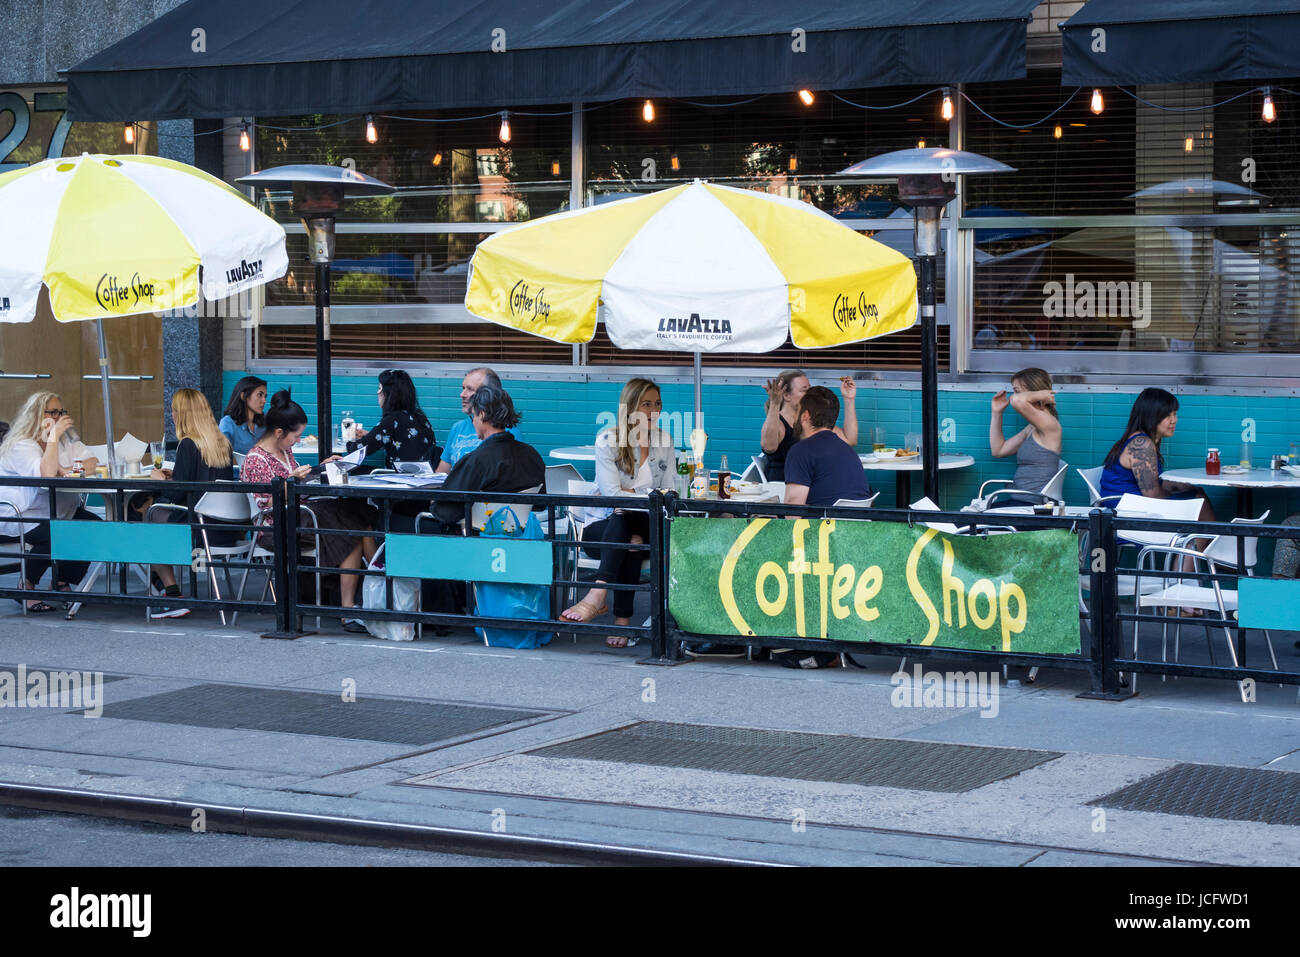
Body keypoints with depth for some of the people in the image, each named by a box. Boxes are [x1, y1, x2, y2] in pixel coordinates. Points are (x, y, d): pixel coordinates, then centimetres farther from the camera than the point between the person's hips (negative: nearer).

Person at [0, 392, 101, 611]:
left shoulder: (67, 440, 12)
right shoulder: (20, 445, -13)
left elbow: (93, 463, 0)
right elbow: (46, 474, -29)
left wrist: (65, 470, -18)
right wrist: (54, 434, -26)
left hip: (60, 511, 8)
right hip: (18, 517, -8)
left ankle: (63, 583, 2)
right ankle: (27, 585, -10)